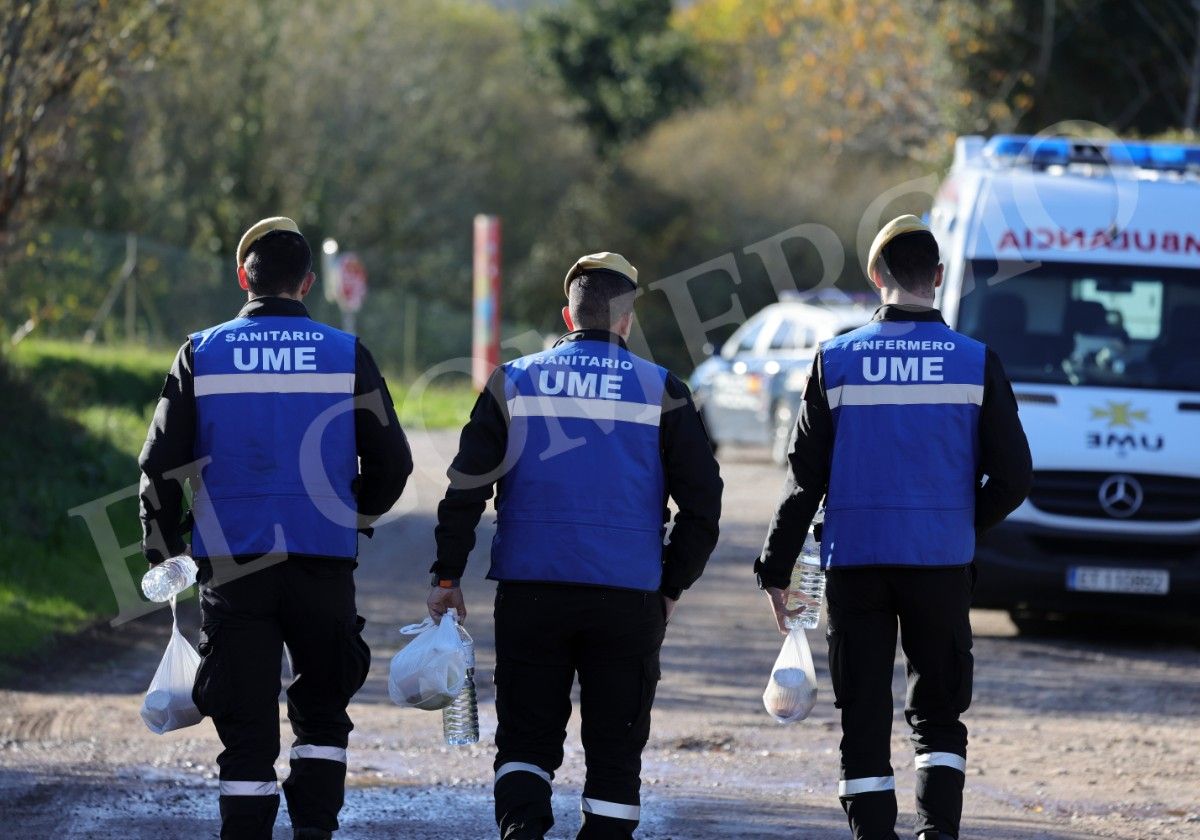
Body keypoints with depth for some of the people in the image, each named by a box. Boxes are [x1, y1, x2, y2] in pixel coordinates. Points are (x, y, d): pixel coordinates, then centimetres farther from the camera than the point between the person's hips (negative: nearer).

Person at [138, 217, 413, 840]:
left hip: (232, 569, 0)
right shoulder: (346, 356, 1)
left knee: (246, 729, 3)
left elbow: (161, 466, 0)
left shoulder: (202, 355, 1)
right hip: (324, 560, 0)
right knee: (321, 716, 16)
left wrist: (164, 555, 12)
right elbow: (390, 462, 4)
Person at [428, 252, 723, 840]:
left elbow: (465, 487, 0)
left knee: (526, 735, 7)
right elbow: (702, 499, 2)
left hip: (529, 591, 1)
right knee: (615, 745, 7)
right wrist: (672, 586, 12)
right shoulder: (660, 391, 3)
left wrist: (447, 575, 5)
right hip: (628, 594, -1)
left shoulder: (514, 382, 5)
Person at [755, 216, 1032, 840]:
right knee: (938, 715, 11)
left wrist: (776, 568, 6)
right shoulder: (975, 363, -2)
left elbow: (805, 477, -1)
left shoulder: (836, 360, -1)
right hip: (942, 562, 0)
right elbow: (1012, 477, -1)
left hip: (854, 560, 0)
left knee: (863, 718, 5)